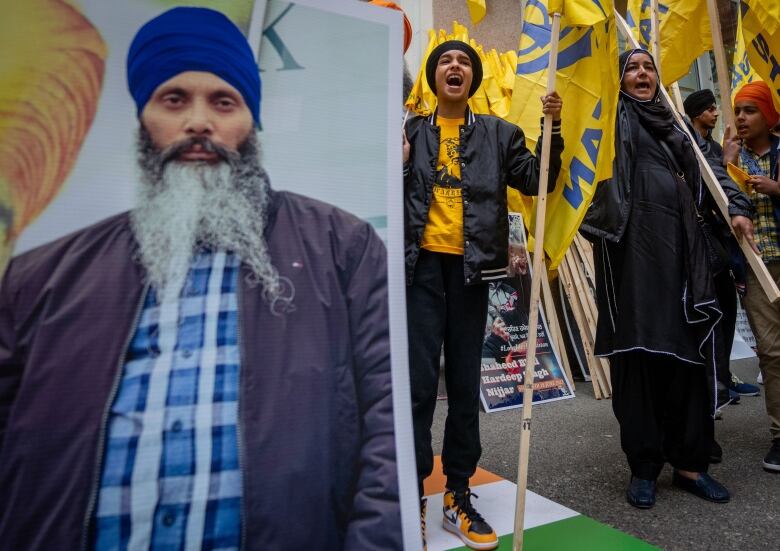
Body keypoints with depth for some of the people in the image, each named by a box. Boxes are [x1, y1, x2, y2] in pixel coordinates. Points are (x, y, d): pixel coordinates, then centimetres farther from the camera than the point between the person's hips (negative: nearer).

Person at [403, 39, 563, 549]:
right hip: (421, 264, -1)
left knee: (465, 384, 8)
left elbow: (538, 180, 5)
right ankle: (411, 499, 8)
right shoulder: (411, 131, 11)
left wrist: (553, 128, -6)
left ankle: (459, 496, 21)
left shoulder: (499, 133, 13)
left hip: (470, 267, 2)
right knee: (418, 382, -5)